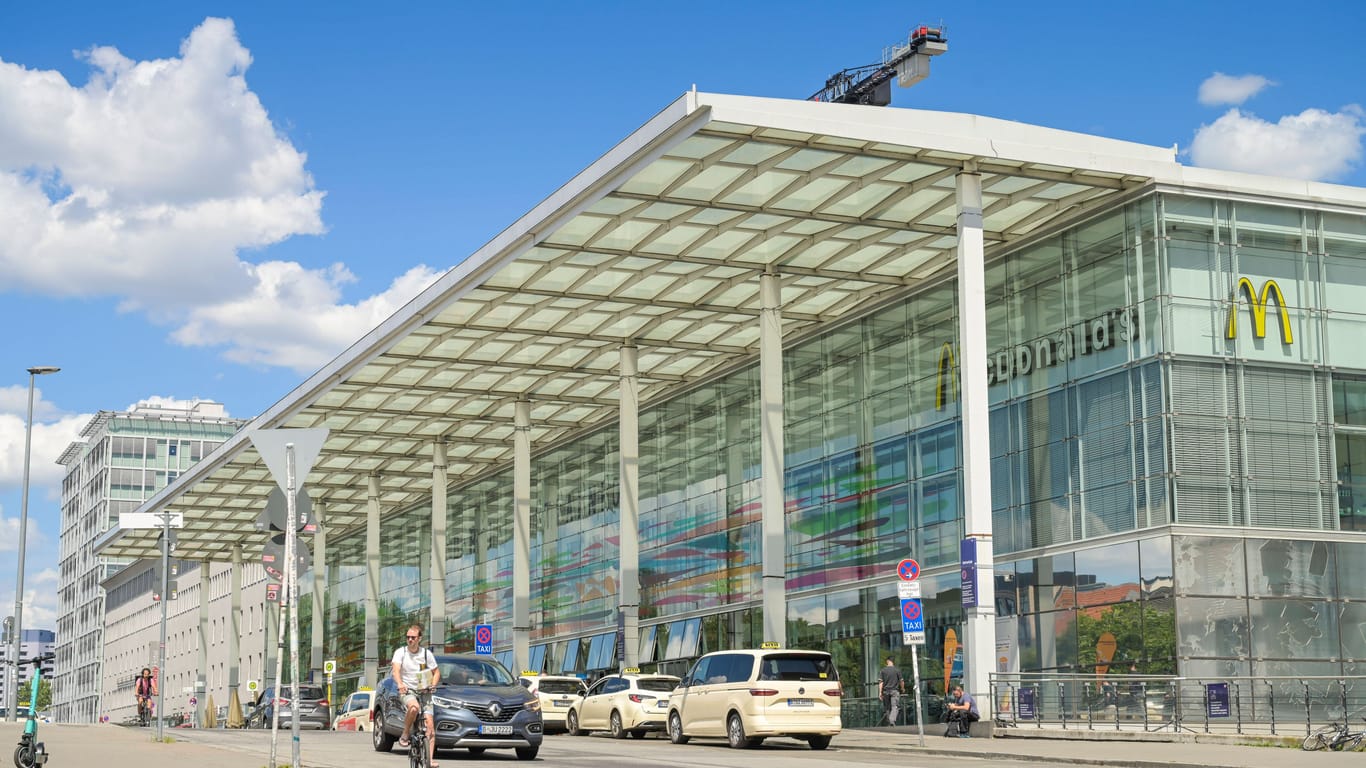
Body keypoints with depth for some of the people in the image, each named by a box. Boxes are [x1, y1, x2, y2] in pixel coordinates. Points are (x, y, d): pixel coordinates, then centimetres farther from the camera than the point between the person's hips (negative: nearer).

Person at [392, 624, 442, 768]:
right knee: (414, 707, -38)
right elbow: (396, 670, -18)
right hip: (406, 691, -2)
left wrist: (432, 685, -8)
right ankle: (404, 735, -16)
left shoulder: (427, 654, 3)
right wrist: (400, 684, -38)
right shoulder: (400, 652, -3)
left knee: (430, 726, -11)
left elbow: (436, 672, 12)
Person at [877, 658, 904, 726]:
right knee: (895, 707, -7)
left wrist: (880, 692, -3)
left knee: (886, 708, 11)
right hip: (895, 691, -2)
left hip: (885, 690, 2)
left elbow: (880, 682, -3)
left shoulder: (882, 670, 3)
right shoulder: (897, 670, -1)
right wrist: (903, 689, 23)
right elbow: (901, 681, 4)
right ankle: (892, 721, -28)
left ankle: (887, 723, 13)